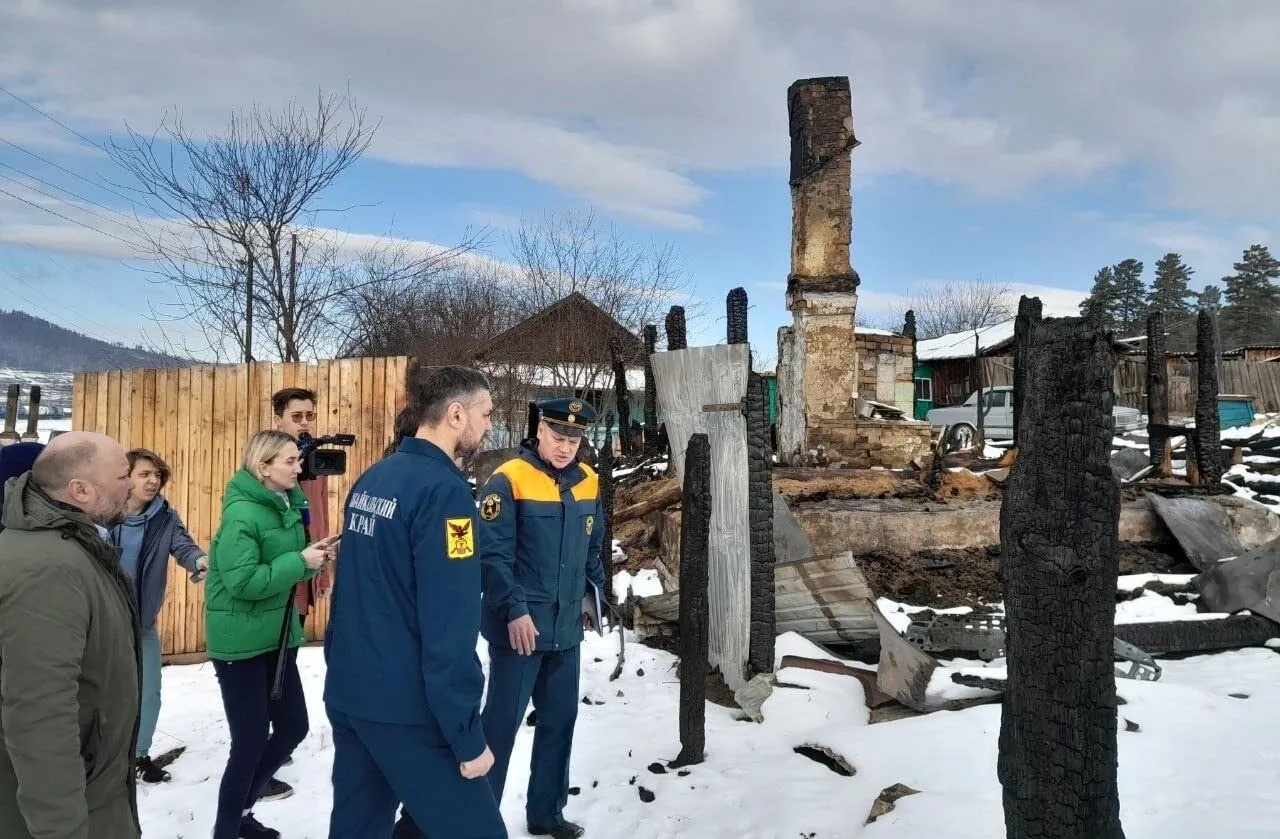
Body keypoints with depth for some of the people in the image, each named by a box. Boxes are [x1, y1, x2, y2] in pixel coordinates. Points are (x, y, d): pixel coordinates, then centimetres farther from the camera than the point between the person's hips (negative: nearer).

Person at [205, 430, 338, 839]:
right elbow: (243, 581, -27)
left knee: (293, 727, 14)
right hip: (240, 640, -8)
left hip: (277, 633, 8)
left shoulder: (289, 504, 5)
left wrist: (314, 557, -6)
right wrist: (301, 561, -23)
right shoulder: (241, 513, -20)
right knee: (250, 741, 1)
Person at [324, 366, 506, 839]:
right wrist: (467, 736, -17)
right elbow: (449, 626, -22)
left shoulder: (371, 480, 8)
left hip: (347, 695, 9)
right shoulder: (443, 490, -18)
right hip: (404, 710, -9)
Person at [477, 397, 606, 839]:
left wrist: (599, 590, 12)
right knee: (502, 723, 1)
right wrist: (514, 610, -20)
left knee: (560, 719, 16)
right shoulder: (508, 480, -14)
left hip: (566, 627, 7)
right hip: (520, 628, -7)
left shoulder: (588, 482, 6)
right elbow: (492, 554, -16)